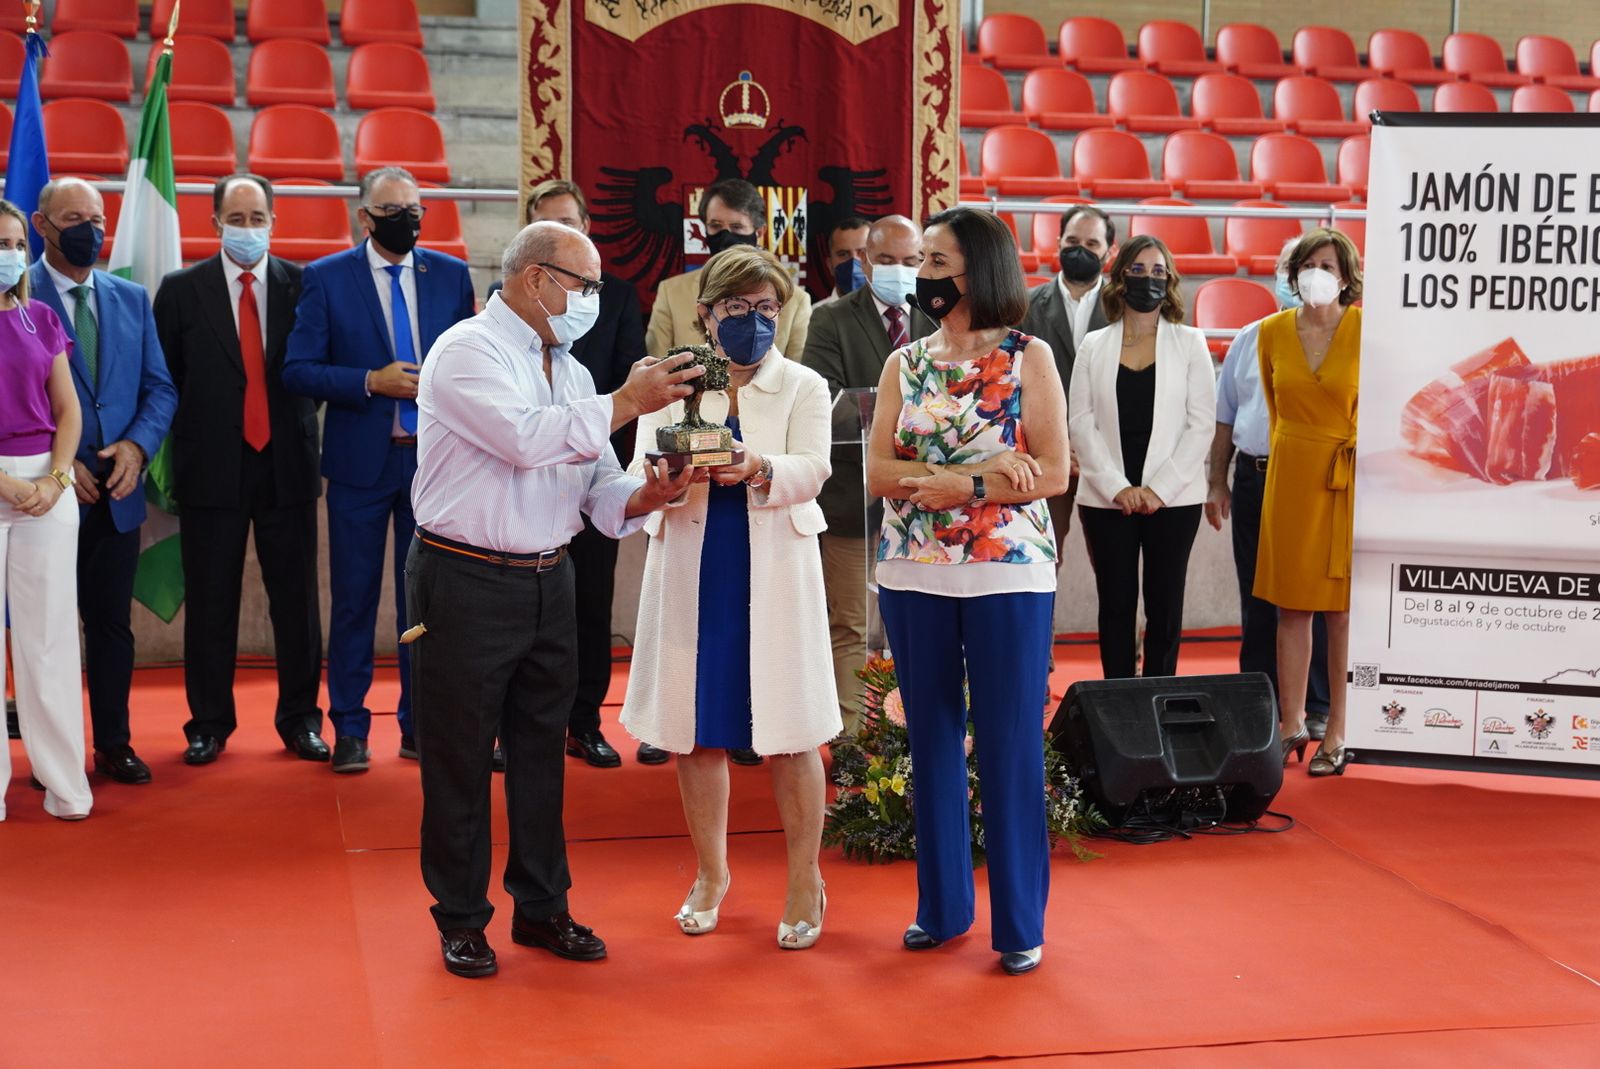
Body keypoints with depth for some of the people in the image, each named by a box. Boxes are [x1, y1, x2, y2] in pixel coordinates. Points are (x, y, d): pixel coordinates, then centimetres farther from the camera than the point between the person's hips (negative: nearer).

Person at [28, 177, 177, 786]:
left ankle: (114, 744, 18)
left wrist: (137, 445, -7)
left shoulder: (132, 298, 11)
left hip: (117, 491, 4)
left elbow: (160, 388, 10)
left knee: (112, 622, 9)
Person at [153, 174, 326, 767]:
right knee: (210, 603, 6)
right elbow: (165, 379, 4)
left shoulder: (303, 284, 4)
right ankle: (208, 724, 18)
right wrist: (182, 451, 1)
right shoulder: (181, 290, 2)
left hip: (287, 465, 1)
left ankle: (300, 719, 17)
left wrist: (302, 430, -2)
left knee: (296, 600, 6)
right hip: (212, 468, 0)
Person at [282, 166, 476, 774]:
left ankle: (421, 725, 18)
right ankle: (349, 729, 15)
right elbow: (297, 370, -6)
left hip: (433, 457, 2)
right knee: (354, 599, 4)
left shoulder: (451, 275, 6)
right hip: (361, 459, -2)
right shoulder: (326, 279, -1)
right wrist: (372, 382, -17)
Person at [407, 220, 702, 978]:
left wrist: (639, 498, -12)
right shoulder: (468, 352, -10)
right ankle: (460, 918, 18)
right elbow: (528, 439, -25)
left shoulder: (570, 371, 12)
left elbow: (598, 487, 9)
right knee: (459, 759, 4)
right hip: (466, 582, -7)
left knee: (542, 751, 14)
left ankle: (542, 907, 27)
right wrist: (627, 403, -20)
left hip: (548, 581, 7)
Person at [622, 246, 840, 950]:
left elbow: (813, 469, -12)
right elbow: (639, 472, -3)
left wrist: (759, 469, -33)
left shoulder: (804, 388, 5)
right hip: (692, 571, 2)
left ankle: (805, 880, 17)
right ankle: (711, 872, 27)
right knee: (695, 729, 8)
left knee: (791, 733, 1)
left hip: (774, 574, -2)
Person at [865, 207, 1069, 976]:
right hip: (913, 574, 4)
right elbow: (878, 472, -1)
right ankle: (942, 905, 23)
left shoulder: (1028, 359, -1)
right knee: (931, 739, 10)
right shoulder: (904, 364, 8)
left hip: (1006, 575, -4)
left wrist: (960, 487, -15)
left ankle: (1020, 921, 11)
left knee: (1010, 746, 0)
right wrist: (985, 471, -14)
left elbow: (1053, 473, -7)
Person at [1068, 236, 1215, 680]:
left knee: (1164, 606, 2)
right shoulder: (1094, 346, 7)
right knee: (1115, 605, 4)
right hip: (1106, 498, 1)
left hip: (1172, 498, -1)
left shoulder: (1189, 343, 4)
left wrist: (1158, 489, -11)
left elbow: (1201, 424, -2)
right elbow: (1082, 423, 1)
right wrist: (1117, 487, -10)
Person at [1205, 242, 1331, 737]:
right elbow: (1225, 417, 16)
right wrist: (1216, 482, 11)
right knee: (1257, 598, 10)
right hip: (1252, 477, 4)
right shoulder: (1248, 340, 13)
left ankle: (1317, 708, 9)